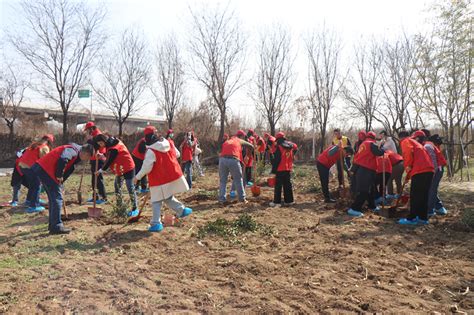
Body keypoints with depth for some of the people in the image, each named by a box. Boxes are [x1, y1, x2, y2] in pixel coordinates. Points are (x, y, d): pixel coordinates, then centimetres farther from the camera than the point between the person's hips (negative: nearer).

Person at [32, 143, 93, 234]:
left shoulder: (76, 156, 18)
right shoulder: (73, 150, -13)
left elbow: (68, 170, 23)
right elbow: (62, 161, -31)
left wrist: (60, 183, 16)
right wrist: (59, 176, -18)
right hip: (45, 170, -11)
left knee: (53, 197, 17)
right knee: (57, 197, -9)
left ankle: (52, 224, 24)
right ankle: (56, 227, -9)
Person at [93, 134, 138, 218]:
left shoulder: (114, 148, -23)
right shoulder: (111, 144, 6)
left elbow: (110, 160, -19)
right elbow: (110, 156, 18)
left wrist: (101, 170, -9)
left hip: (128, 168, -11)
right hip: (119, 170, 11)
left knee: (130, 187, -7)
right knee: (117, 186, 14)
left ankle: (134, 209, -2)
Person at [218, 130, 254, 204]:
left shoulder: (227, 141, 29)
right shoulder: (239, 140, 17)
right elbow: (251, 146, 21)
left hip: (222, 159, 4)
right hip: (233, 160, -3)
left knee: (222, 180, 14)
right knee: (238, 180, 10)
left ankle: (222, 199, 13)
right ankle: (242, 198, 16)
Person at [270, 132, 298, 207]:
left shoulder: (279, 147, -13)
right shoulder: (291, 146, 5)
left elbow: (276, 160, -13)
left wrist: (273, 170, -8)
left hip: (280, 170, -6)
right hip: (288, 169, 6)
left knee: (278, 186, -1)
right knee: (288, 185, 13)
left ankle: (277, 202, -1)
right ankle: (289, 200, 17)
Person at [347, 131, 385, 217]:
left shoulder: (363, 144, 20)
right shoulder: (371, 144, -6)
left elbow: (356, 156, 19)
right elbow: (379, 152, -17)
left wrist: (354, 169, 20)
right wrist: (383, 149, 6)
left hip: (360, 169, 10)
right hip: (366, 170, -10)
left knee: (369, 188, 21)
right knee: (363, 191, -10)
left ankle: (372, 206, 34)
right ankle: (354, 209, -14)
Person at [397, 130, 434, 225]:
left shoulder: (405, 141, 6)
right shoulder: (414, 142, 33)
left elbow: (408, 152, -17)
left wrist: (408, 166, -8)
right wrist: (408, 175, 33)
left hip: (420, 171, -9)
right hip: (429, 169, 9)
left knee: (415, 196, -5)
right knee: (423, 195, 14)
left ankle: (411, 218, -2)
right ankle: (423, 218, 18)